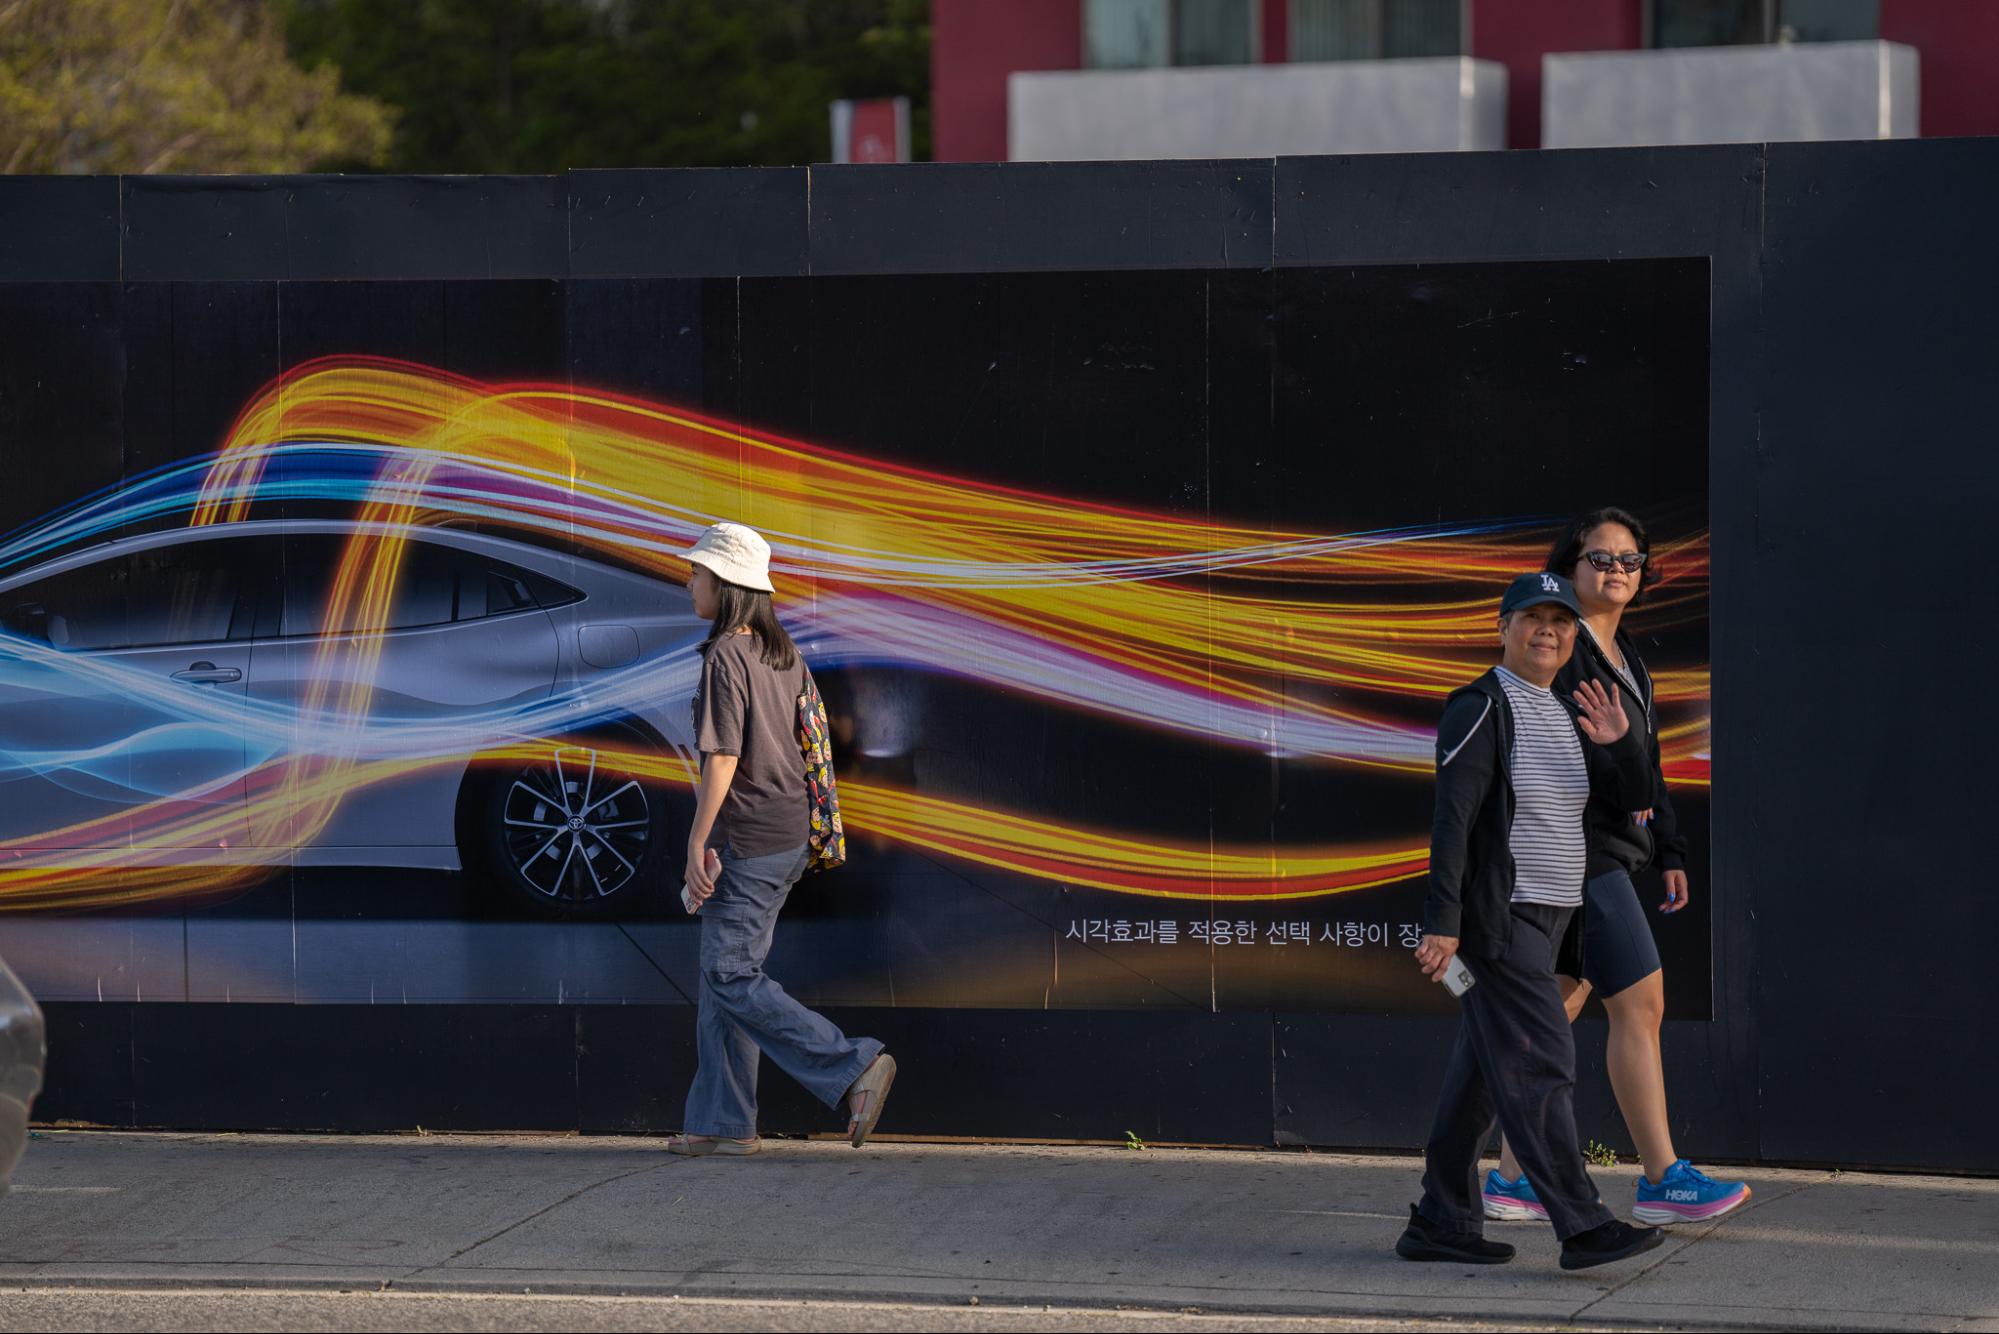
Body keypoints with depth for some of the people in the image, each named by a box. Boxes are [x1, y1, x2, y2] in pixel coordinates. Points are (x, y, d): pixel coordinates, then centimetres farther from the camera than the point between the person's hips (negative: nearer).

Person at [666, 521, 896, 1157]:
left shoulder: (725, 658, -15)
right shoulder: (783, 654, 11)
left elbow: (723, 758, -20)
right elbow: (805, 742, 16)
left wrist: (697, 845, -17)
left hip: (746, 840, -9)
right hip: (789, 833, 9)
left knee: (731, 976, -6)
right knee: (722, 973, 12)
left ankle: (853, 1066, -13)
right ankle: (723, 1122, 13)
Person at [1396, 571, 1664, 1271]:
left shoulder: (1567, 716, 15)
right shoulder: (1480, 709, -10)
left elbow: (1633, 795, 14)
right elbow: (1451, 817, -16)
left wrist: (1620, 742, -8)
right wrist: (1441, 920, -22)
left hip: (1544, 917, 9)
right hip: (1496, 917, -9)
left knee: (1482, 1071, 11)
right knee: (1539, 1066, -12)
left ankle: (1441, 1222, 15)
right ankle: (1581, 1225, -15)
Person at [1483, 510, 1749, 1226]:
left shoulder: (1625, 656, 18)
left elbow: (1645, 764, 25)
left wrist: (1669, 850, 21)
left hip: (1614, 849, 9)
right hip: (1578, 850, -9)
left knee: (1557, 1010, 10)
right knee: (1640, 1004, -9)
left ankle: (1512, 1178, 13)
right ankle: (1662, 1180, -6)